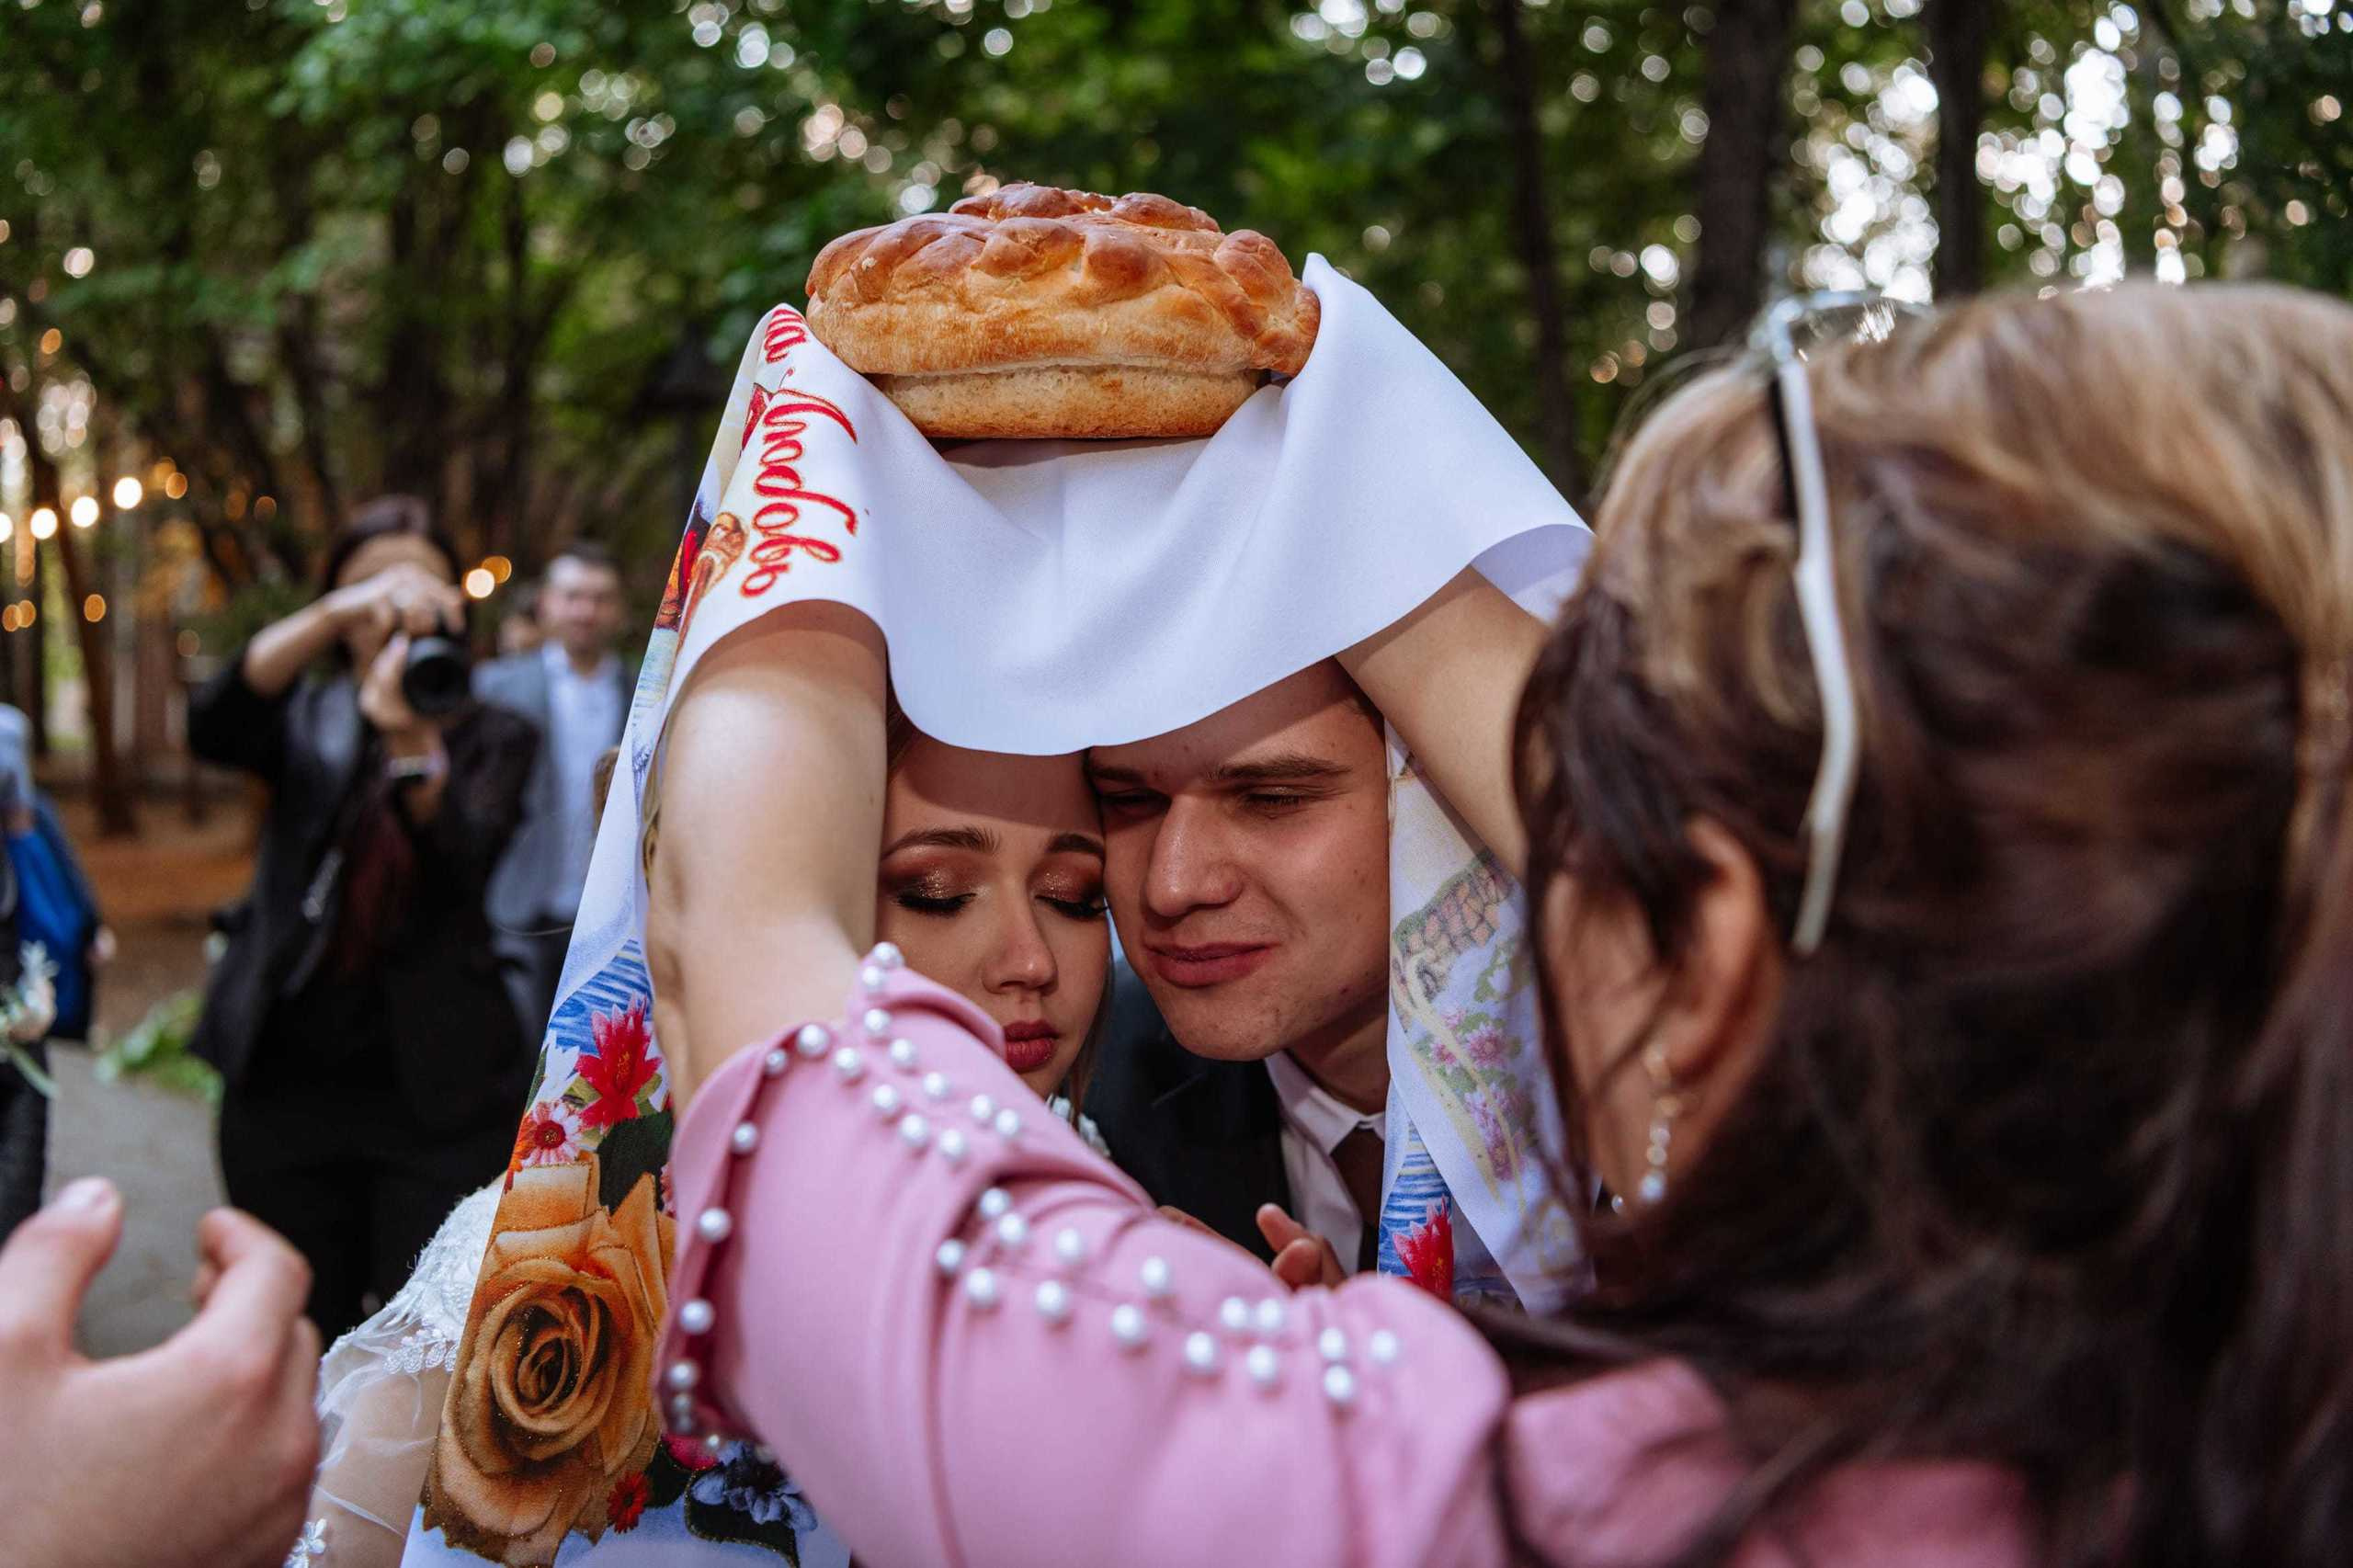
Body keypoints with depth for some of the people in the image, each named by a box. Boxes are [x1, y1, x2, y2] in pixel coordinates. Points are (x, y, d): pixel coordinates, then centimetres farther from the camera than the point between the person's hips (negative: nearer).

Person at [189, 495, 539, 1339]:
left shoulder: (493, 738, 5)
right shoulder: (311, 722, 9)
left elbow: (464, 863, -14)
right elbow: (212, 725, -15)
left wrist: (413, 742, -34)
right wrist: (335, 615, -31)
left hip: (437, 1088, -2)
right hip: (288, 1083, 2)